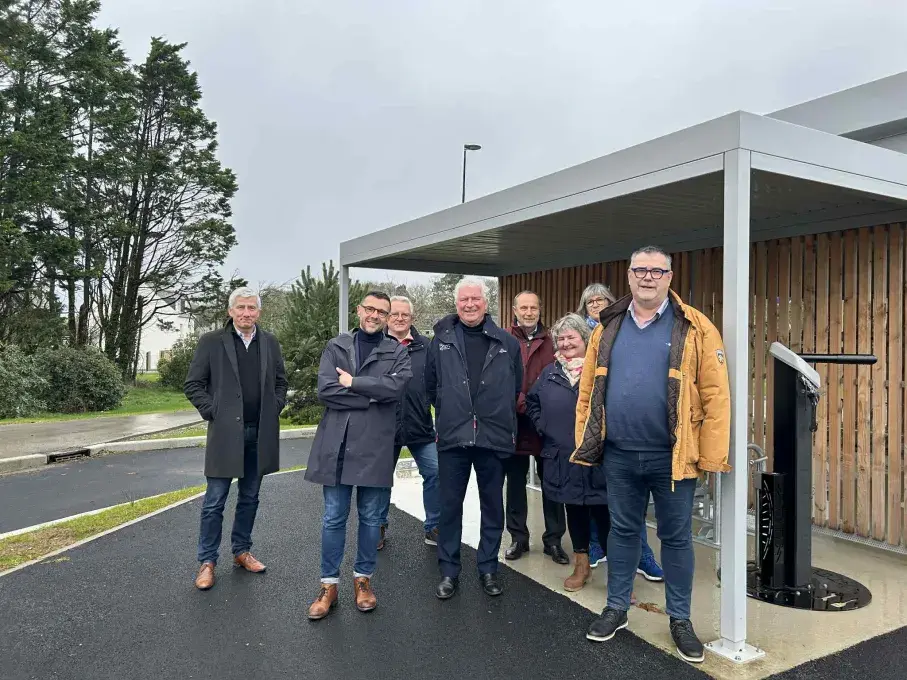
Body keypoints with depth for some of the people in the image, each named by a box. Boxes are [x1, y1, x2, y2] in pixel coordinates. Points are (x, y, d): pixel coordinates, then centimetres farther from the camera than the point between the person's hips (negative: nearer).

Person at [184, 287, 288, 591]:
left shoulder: (270, 343, 7)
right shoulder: (211, 342, -3)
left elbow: (280, 381, 16)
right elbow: (193, 384, -1)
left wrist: (274, 409, 4)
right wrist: (212, 412, -9)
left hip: (260, 434, 4)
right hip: (225, 433, -3)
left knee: (250, 497, 14)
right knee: (214, 501, 2)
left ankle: (242, 551, 29)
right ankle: (207, 562, 14)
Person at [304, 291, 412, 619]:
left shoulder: (397, 352, 5)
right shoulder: (335, 347, 7)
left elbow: (396, 386, -15)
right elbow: (325, 390, -8)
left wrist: (353, 383, -10)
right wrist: (371, 396, -11)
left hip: (375, 446, 0)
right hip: (336, 444, 1)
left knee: (371, 517, 11)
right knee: (333, 518, 8)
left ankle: (363, 578, 29)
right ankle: (329, 584, 21)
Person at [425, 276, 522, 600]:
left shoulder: (507, 343, 2)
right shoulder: (441, 340, 1)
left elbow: (517, 388, 11)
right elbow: (431, 386, 10)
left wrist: (499, 416, 10)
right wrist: (449, 413, 11)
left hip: (494, 437, 1)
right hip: (452, 438, 0)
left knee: (493, 506, 11)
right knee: (450, 506, 7)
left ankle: (488, 569, 27)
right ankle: (448, 571, 21)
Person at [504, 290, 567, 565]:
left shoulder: (551, 342, 6)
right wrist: (519, 403, -13)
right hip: (513, 421, -1)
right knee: (515, 482, 11)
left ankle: (553, 539, 21)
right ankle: (519, 537, 24)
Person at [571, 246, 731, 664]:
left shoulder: (694, 328, -5)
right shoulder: (608, 327, 6)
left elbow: (715, 395, -8)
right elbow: (588, 390, 9)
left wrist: (711, 457, -11)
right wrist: (585, 442, 6)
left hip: (671, 456, -3)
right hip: (618, 454, 3)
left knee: (676, 537, 12)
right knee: (622, 531, 16)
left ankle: (680, 619, 29)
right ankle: (616, 609, 32)